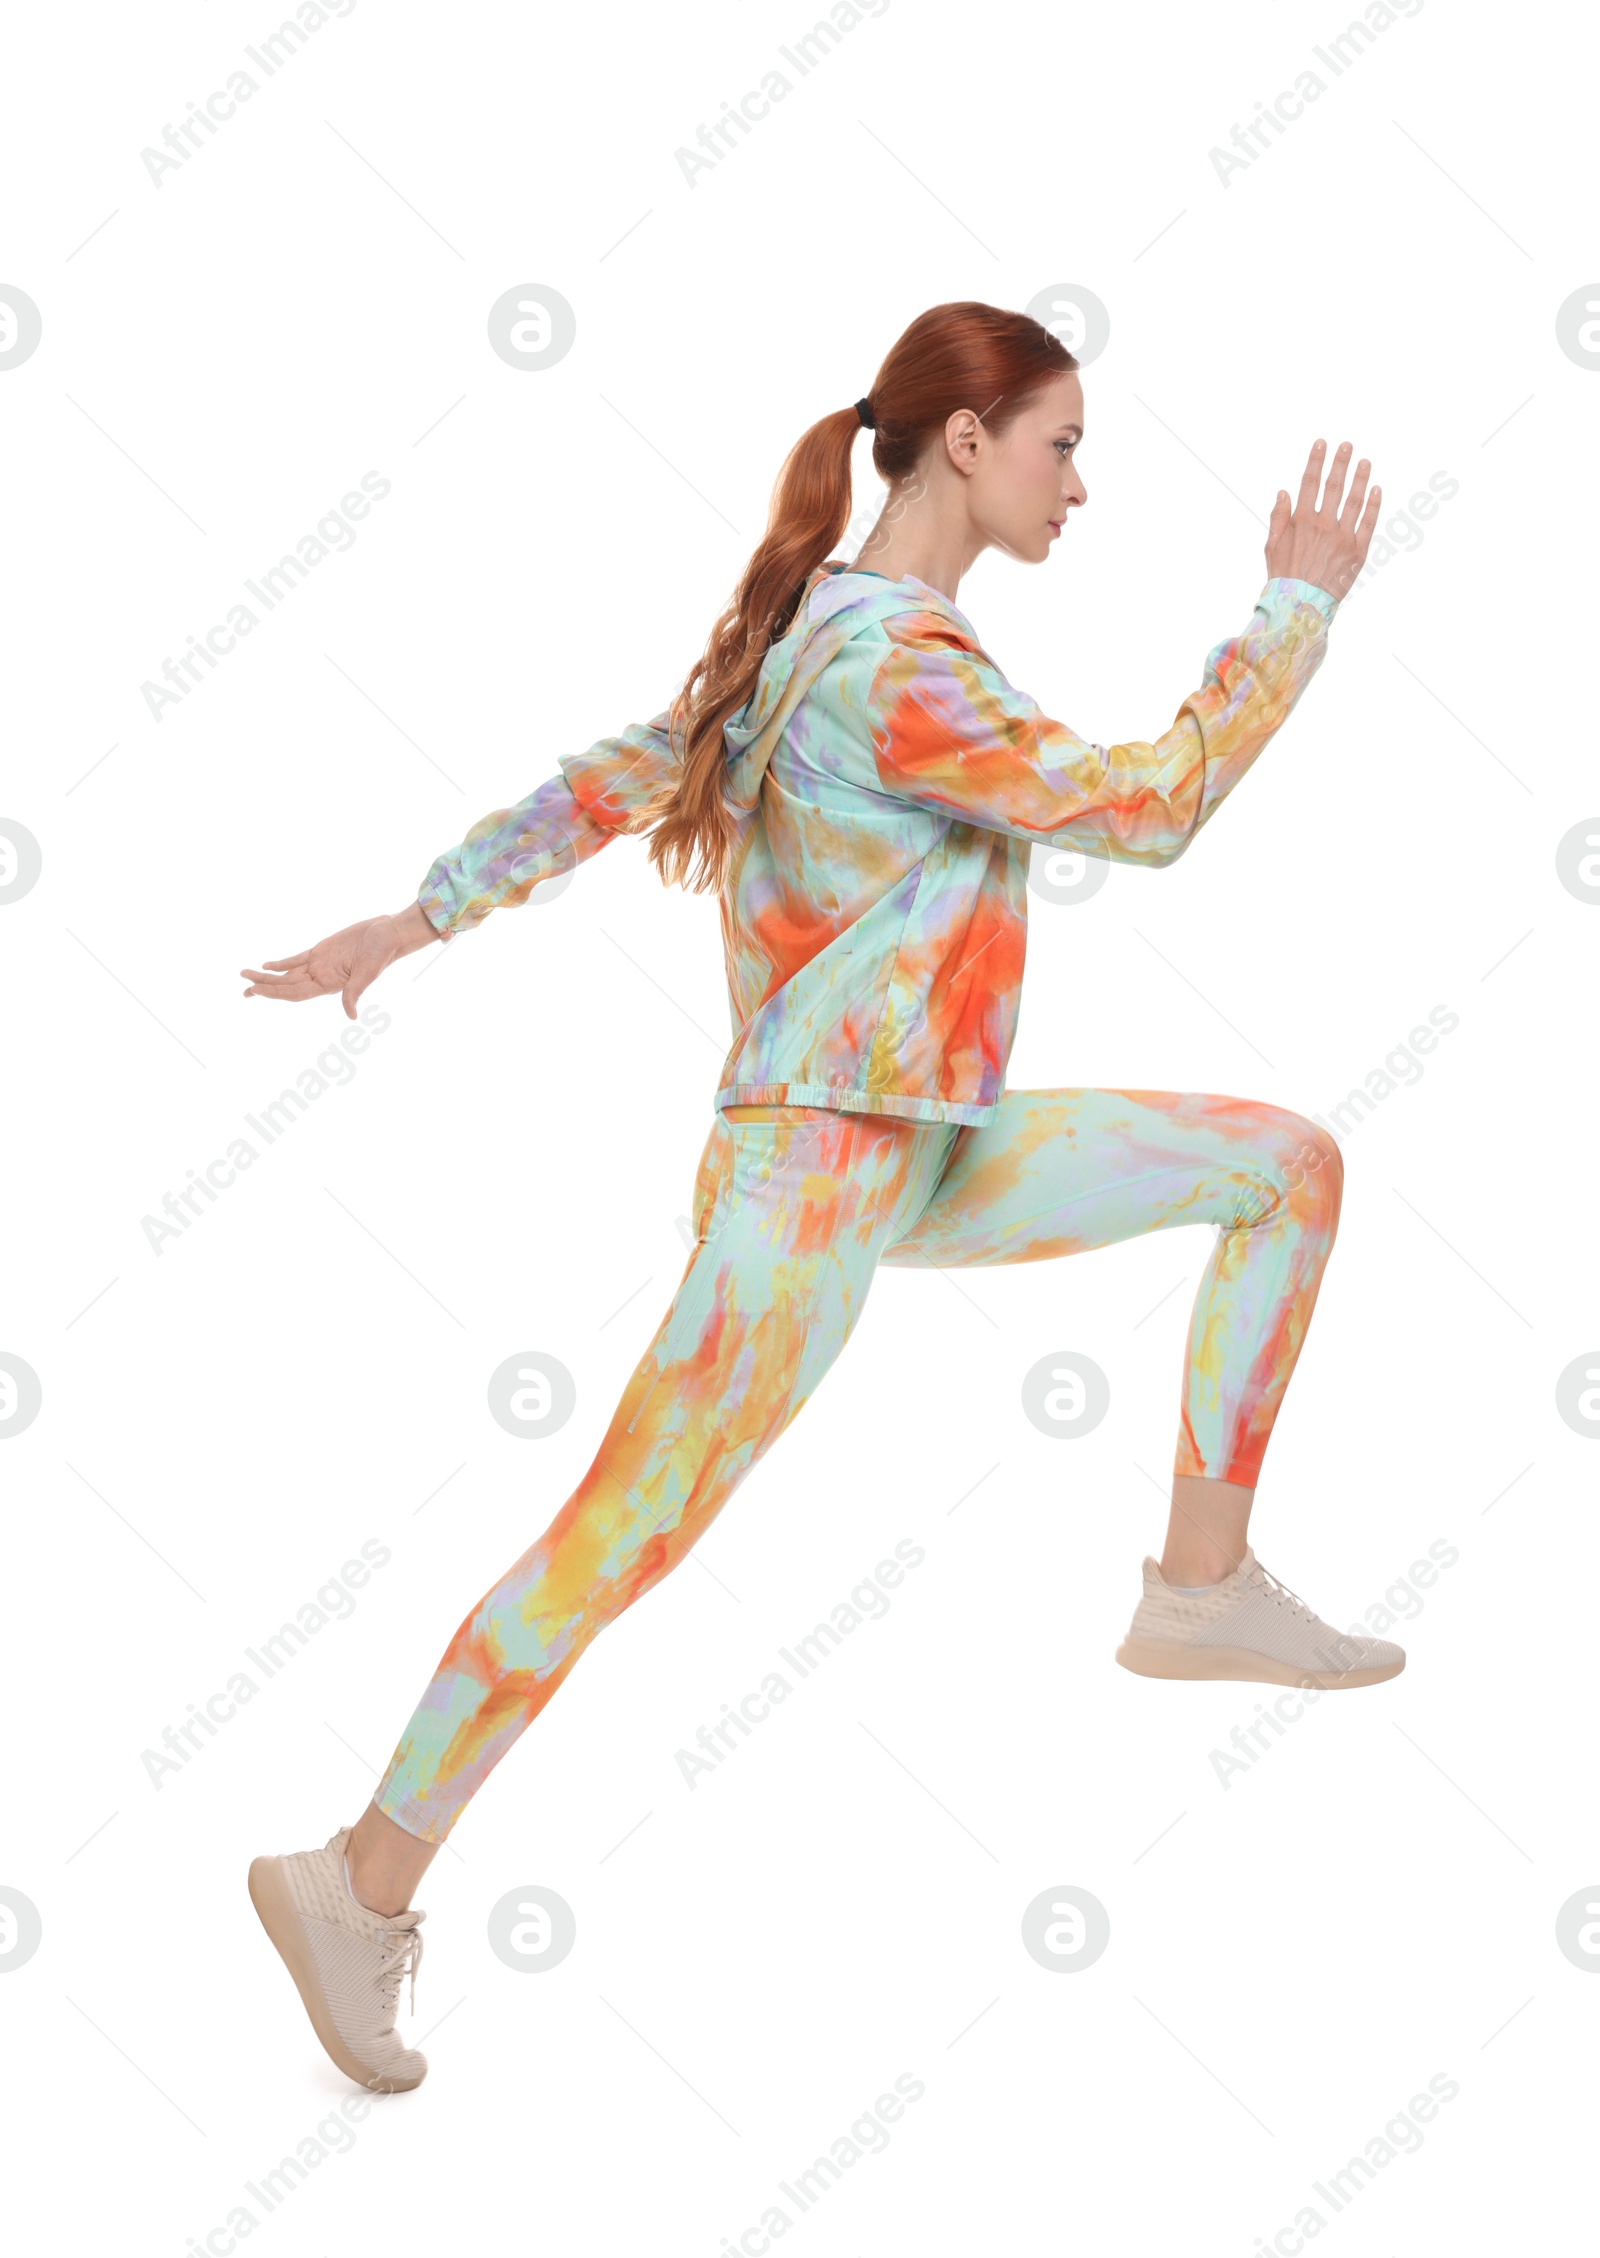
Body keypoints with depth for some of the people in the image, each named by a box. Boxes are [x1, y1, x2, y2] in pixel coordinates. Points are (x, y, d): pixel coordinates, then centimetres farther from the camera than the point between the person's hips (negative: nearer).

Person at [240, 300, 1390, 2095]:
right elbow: (1147, 809, -19)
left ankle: (1204, 1583, 10)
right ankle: (362, 1883, 9)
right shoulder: (891, 667, -20)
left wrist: (417, 919, 20)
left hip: (925, 1150, 10)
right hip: (818, 1164, -10)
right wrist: (1301, 602, -10)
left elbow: (608, 780, 14)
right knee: (624, 1534, -4)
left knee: (1287, 1164, 8)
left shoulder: (822, 625, 11)